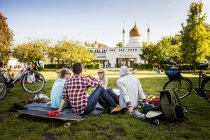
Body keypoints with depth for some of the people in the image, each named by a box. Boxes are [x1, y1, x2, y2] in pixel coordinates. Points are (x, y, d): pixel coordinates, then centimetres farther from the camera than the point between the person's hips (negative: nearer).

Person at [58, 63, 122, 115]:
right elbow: (98, 83, 2)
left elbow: (64, 98, 1)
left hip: (76, 111, 7)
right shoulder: (85, 80, -14)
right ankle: (115, 106, 17)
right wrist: (89, 76, 14)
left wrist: (59, 110, 8)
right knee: (100, 88, 6)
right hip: (85, 109, -7)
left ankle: (110, 108, 29)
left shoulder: (67, 82, 2)